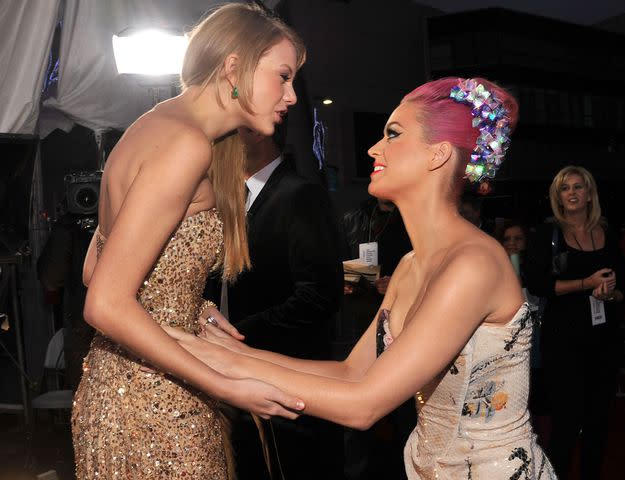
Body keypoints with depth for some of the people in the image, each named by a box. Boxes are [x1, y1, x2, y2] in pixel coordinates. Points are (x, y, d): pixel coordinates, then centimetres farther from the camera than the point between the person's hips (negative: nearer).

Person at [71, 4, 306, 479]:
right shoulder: (187, 144, -21)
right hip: (152, 405, -9)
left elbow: (95, 271, 12)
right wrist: (227, 387, -20)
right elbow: (107, 304, -24)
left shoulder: (161, 125, 8)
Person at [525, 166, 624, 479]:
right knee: (567, 419, -2)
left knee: (598, 419, 12)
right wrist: (587, 283, -17)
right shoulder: (548, 235, -2)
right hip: (563, 338, -4)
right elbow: (535, 283, -12)